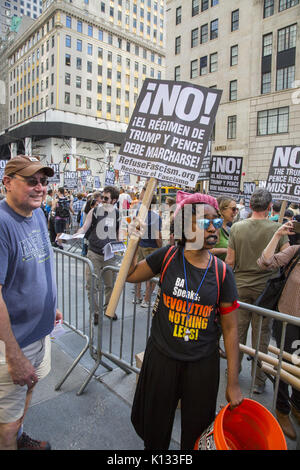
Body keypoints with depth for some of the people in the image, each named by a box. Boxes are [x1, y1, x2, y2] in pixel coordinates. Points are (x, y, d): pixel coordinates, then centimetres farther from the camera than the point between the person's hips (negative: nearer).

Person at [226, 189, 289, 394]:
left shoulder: (237, 227, -7)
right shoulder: (277, 228, -10)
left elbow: (230, 261, -5)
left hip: (240, 286, 1)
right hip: (265, 287, -1)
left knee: (237, 331, 14)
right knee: (261, 334, 11)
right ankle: (259, 381, 24)